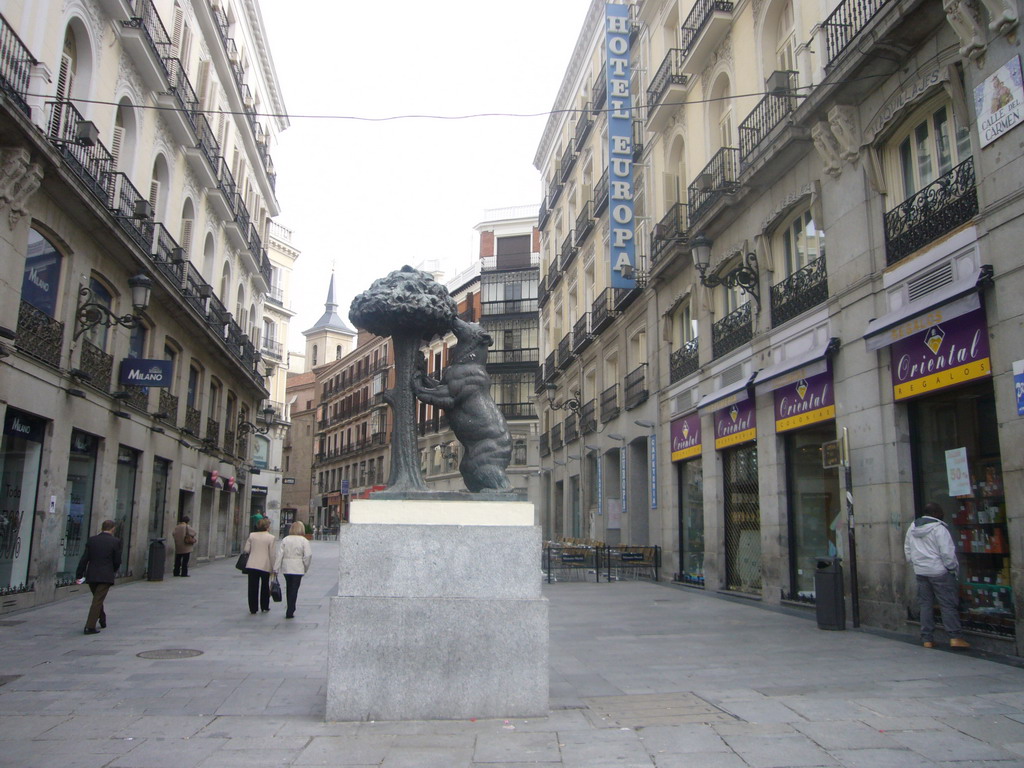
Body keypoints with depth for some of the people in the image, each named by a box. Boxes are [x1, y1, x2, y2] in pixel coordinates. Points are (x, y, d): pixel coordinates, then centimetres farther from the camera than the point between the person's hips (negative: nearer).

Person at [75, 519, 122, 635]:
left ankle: (102, 621, 36)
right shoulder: (115, 541, -7)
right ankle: (90, 626, -6)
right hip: (106, 576, -4)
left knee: (97, 599, 21)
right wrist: (114, 571, 15)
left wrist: (79, 574, 2)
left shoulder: (91, 540, 3)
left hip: (91, 576, 4)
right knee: (98, 600, -1)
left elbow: (84, 559, 0)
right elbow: (117, 560, -5)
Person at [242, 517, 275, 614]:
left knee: (253, 587, 7)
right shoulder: (271, 537, -9)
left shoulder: (252, 535, 0)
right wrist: (274, 568, 1)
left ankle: (253, 608, 10)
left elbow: (246, 549, 3)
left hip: (252, 565, 2)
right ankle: (264, 607, 24)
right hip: (265, 566, -2)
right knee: (265, 587, 15)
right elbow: (272, 554, -7)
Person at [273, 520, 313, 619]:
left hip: (286, 567, 4)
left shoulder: (285, 539, 3)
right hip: (298, 569, -4)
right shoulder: (304, 541, -6)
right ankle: (290, 612, -1)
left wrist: (276, 569, 2)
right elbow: (308, 555, -13)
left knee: (288, 588, 18)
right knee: (294, 589, 2)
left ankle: (290, 610, 31)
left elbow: (280, 554, 0)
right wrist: (306, 567, 1)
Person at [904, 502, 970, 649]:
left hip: (920, 572, 6)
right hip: (939, 571, -6)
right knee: (948, 604, 0)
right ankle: (955, 637, -3)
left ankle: (927, 639, 10)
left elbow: (907, 550, 14)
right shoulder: (938, 528, -14)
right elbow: (947, 553, -15)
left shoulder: (912, 528, 8)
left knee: (925, 604, 9)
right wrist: (952, 568, -3)